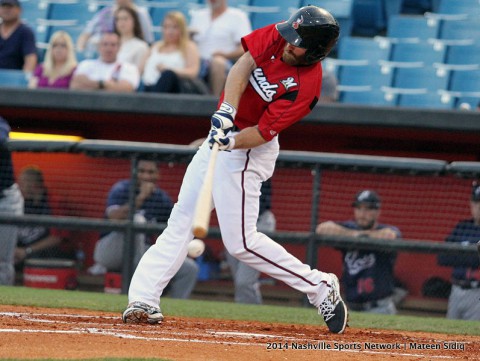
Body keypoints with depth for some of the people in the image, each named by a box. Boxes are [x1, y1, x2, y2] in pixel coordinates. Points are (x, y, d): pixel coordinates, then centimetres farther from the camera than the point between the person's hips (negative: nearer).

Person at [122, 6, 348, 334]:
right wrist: (227, 111, -29)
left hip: (249, 150, -8)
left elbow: (261, 133, -25)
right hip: (223, 134, 8)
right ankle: (144, 300, 6)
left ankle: (321, 288, 4)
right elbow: (243, 66, -15)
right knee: (181, 220, 5)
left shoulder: (306, 85, -24)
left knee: (240, 241, -8)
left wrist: (233, 140, -41)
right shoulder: (277, 36, -7)